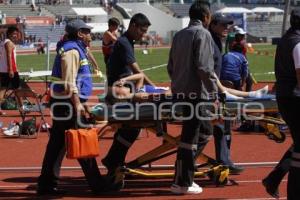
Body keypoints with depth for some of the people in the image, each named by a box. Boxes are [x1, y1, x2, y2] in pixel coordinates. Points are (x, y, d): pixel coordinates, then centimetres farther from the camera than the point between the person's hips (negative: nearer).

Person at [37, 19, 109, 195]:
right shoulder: (72, 51, -13)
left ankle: (47, 184, 12)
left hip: (69, 103, 10)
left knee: (57, 144, 10)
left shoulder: (76, 49, 19)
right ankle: (96, 184, 1)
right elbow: (69, 81, -22)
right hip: (68, 102, -10)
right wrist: (77, 104, -27)